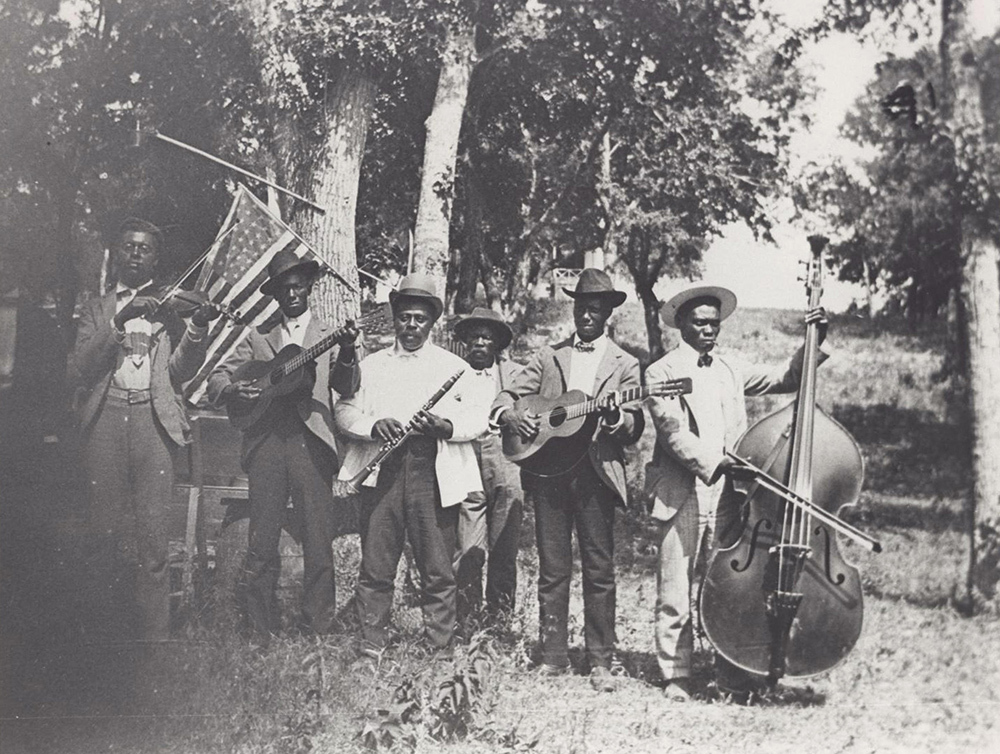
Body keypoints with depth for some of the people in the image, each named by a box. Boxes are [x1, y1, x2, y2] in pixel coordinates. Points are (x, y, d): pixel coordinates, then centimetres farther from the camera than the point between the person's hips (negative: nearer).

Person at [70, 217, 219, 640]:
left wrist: (198, 328, -12)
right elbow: (78, 372, 4)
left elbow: (181, 371, 5)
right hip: (105, 419, 1)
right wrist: (117, 324, -8)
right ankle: (108, 628, 9)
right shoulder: (97, 310, 18)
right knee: (105, 530, -1)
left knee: (152, 532, -7)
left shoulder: (169, 307, 15)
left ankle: (154, 633, -4)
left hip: (153, 418, -1)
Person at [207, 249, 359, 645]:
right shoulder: (258, 337, 16)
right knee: (262, 542, 1)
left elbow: (347, 388, -2)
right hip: (266, 443, 1)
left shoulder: (328, 336, 12)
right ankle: (260, 628, 9)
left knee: (318, 541, -1)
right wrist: (233, 390, -9)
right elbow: (216, 379, 14)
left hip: (311, 443, -1)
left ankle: (320, 626, 7)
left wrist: (347, 353, -21)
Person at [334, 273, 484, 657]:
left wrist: (446, 426, -14)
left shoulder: (454, 367, 14)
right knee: (375, 567, 1)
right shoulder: (370, 365, 18)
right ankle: (371, 649, 9)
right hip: (380, 471, 1)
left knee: (438, 572, -1)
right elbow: (344, 410, 9)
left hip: (435, 474, -1)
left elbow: (479, 420, 6)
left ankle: (441, 651, 6)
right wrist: (373, 425, -11)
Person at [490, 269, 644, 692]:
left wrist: (615, 418, -20)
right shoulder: (549, 357, 15)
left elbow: (635, 430, 2)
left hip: (596, 473, -2)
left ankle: (600, 662, 5)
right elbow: (506, 397, 12)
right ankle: (553, 657, 12)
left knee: (600, 570, -1)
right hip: (548, 470, 2)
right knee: (552, 569, 5)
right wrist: (511, 415, -10)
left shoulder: (623, 365, 9)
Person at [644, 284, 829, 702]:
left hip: (727, 495, 4)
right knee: (675, 595, 0)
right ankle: (675, 675, 12)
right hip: (681, 497, -4)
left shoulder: (730, 369, 17)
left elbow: (783, 378, 16)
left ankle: (732, 674, 14)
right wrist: (711, 463, -25)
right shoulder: (661, 373, 1)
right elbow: (672, 431, -12)